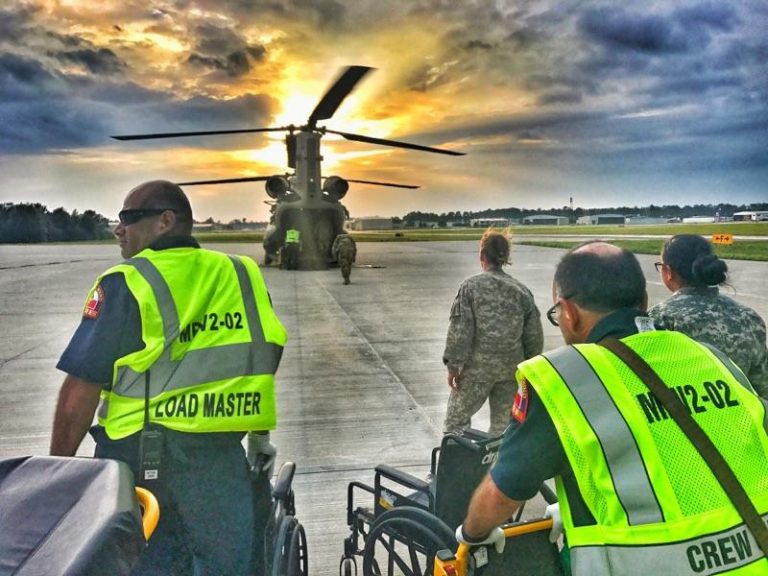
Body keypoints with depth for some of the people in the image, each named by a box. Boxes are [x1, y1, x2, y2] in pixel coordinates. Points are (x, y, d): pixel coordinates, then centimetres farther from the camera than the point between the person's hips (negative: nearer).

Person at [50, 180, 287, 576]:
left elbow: (81, 389, -9)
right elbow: (265, 355, 11)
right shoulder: (242, 274, 4)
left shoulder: (126, 283, -8)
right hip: (222, 455, 3)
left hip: (140, 456, -3)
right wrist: (259, 435, 23)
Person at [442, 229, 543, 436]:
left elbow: (460, 331, -13)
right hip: (511, 368, 4)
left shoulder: (471, 286, -10)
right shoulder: (522, 290, 1)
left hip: (478, 367, -4)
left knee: (456, 421, 9)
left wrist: (453, 365, -5)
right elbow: (535, 336, 5)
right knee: (503, 424, 16)